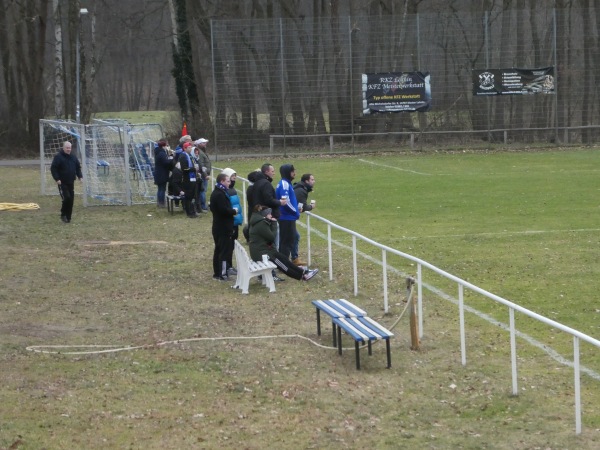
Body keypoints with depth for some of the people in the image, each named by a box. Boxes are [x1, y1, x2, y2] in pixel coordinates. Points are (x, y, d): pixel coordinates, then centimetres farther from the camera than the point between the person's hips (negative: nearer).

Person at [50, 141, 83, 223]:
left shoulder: (73, 157, 11)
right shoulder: (58, 157, -8)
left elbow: (78, 167, 21)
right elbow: (53, 168, -11)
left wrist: (80, 176, 6)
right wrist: (57, 179, -19)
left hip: (71, 182, 6)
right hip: (62, 183, -6)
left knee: (71, 199, 3)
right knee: (66, 198, -17)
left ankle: (68, 217, 12)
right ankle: (63, 215, 0)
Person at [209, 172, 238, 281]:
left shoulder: (216, 193, 13)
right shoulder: (220, 194, -20)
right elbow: (224, 210, -28)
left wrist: (231, 211, 11)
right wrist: (234, 212, -9)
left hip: (217, 227, 10)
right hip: (223, 228, -10)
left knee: (218, 250, 15)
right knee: (223, 251, -6)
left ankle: (217, 273, 20)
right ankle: (222, 274, -6)